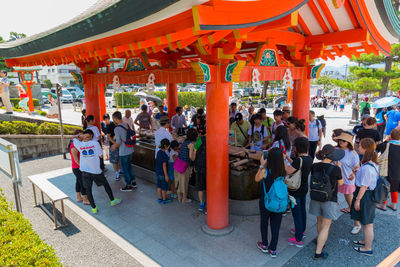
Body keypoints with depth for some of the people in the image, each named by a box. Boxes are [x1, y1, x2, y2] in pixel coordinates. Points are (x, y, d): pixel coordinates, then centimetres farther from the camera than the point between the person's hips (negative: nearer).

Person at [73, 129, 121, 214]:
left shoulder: (80, 145, -2)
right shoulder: (95, 143, -7)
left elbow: (74, 139, 20)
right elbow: (101, 155, -1)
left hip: (85, 171, 1)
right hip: (96, 170, -1)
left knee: (88, 189, 12)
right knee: (105, 184, 17)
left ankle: (94, 208, 14)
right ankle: (112, 200, 28)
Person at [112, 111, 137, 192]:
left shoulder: (117, 129, -20)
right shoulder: (127, 125, 3)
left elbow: (118, 143, -21)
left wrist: (114, 146, 2)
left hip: (123, 152, -7)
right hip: (130, 150, 7)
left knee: (125, 169, 8)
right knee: (129, 166, 24)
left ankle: (128, 186, 20)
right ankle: (133, 182, 34)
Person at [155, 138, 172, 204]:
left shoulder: (158, 152, 0)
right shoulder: (164, 155, -24)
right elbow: (164, 166, -22)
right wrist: (166, 175, -16)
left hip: (157, 172, 8)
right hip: (162, 173, -8)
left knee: (159, 186, 17)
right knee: (164, 187, 8)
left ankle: (160, 198, 30)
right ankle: (164, 200, 21)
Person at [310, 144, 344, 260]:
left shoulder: (314, 166, -9)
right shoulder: (335, 169, -20)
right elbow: (341, 183, -3)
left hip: (316, 198, 4)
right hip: (330, 200, -4)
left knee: (320, 221, 25)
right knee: (326, 226, 5)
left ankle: (321, 241, 47)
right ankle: (318, 253, 8)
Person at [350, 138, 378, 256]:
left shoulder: (366, 168, -29)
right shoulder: (373, 163, 0)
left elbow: (364, 186, -23)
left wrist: (357, 200, -15)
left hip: (365, 196, -9)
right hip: (371, 194, 9)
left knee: (367, 224, 8)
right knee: (367, 222, 25)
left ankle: (368, 248, 25)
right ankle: (366, 241, 44)